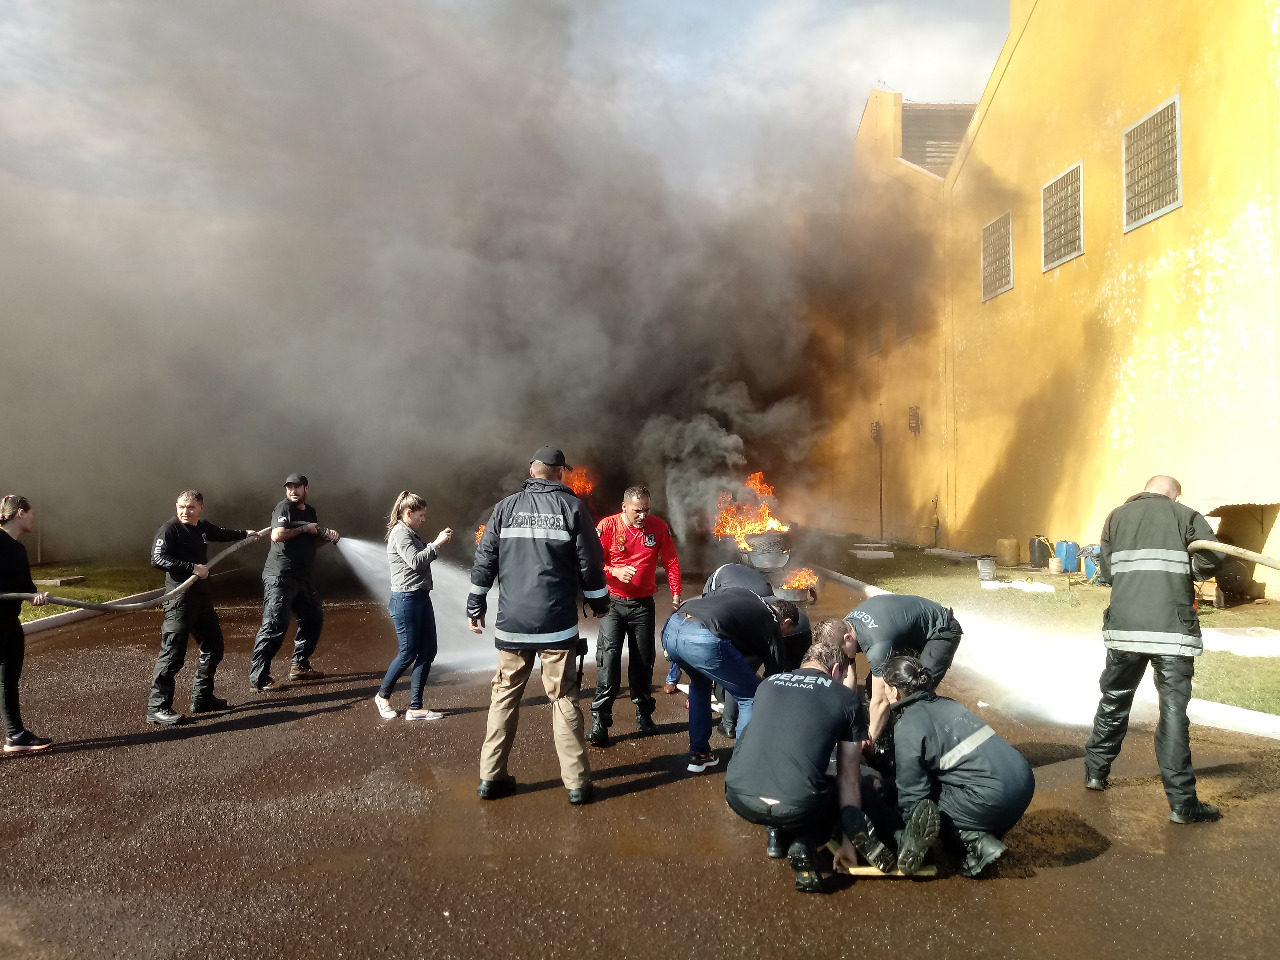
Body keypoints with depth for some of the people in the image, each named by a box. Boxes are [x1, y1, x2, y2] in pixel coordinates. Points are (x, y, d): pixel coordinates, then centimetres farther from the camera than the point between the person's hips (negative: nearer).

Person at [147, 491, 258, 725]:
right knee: (173, 653, -12)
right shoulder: (170, 528, -10)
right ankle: (157, 708, -5)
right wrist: (192, 567, -24)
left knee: (213, 646, 16)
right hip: (179, 599, -9)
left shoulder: (203, 528, 12)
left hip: (202, 597, 9)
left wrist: (245, 534, 49)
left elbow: (221, 533, 35)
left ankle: (201, 698, 28)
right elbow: (157, 559, -20)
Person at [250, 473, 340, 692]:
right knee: (274, 626, -12)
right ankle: (258, 678, -10)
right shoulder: (284, 507, -9)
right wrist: (304, 529, -15)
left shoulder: (310, 511, 16)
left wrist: (327, 537, 4)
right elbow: (277, 535, -24)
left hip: (301, 579, 9)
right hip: (279, 577, -9)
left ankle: (299, 665, 27)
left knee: (313, 618, 15)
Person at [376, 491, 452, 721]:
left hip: (421, 598, 9)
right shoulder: (399, 533, -10)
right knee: (408, 653, 0)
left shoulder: (411, 534, 19)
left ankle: (415, 708, 9)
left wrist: (438, 543, 9)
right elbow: (415, 561, -22)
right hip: (406, 600, -9)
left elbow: (423, 559, 20)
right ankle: (383, 695, 23)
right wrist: (436, 543, -16)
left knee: (428, 651, 5)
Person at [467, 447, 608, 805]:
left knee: (504, 695, 13)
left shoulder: (506, 507, 4)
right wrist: (600, 602, 14)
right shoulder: (572, 507, -1)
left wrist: (475, 606, 13)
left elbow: (484, 561, 4)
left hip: (511, 624, 2)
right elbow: (590, 563, 0)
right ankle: (577, 782, 7)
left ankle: (491, 777, 16)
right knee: (563, 699, 5)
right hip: (557, 624, -2)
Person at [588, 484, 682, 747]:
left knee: (643, 660, 9)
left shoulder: (658, 527, -3)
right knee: (608, 658, -12)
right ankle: (600, 721, -8)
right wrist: (614, 571, -26)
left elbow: (671, 562, 3)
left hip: (643, 604, 2)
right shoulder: (608, 526, -10)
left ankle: (644, 714, 26)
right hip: (613, 603, -2)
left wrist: (675, 595, -4)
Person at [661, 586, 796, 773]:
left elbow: (690, 602, 29)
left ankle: (698, 754, 40)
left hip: (670, 628, 7)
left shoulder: (740, 593, 33)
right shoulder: (772, 627, 20)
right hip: (704, 640, -7)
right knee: (752, 697, 15)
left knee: (700, 682, 35)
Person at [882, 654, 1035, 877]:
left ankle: (975, 840, -10)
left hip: (994, 796, -8)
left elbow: (912, 793, -3)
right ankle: (981, 840, 2)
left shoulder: (907, 729, -6)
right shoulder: (944, 703, 18)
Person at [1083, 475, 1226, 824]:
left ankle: (1096, 770, 30)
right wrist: (1185, 571, 10)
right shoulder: (1185, 515, 4)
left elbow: (1106, 572, 9)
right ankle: (1182, 802, 1)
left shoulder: (1117, 516, 12)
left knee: (1114, 700, 19)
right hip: (1171, 628, -3)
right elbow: (1212, 558, -9)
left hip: (1124, 626, 3)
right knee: (1174, 711, -1)